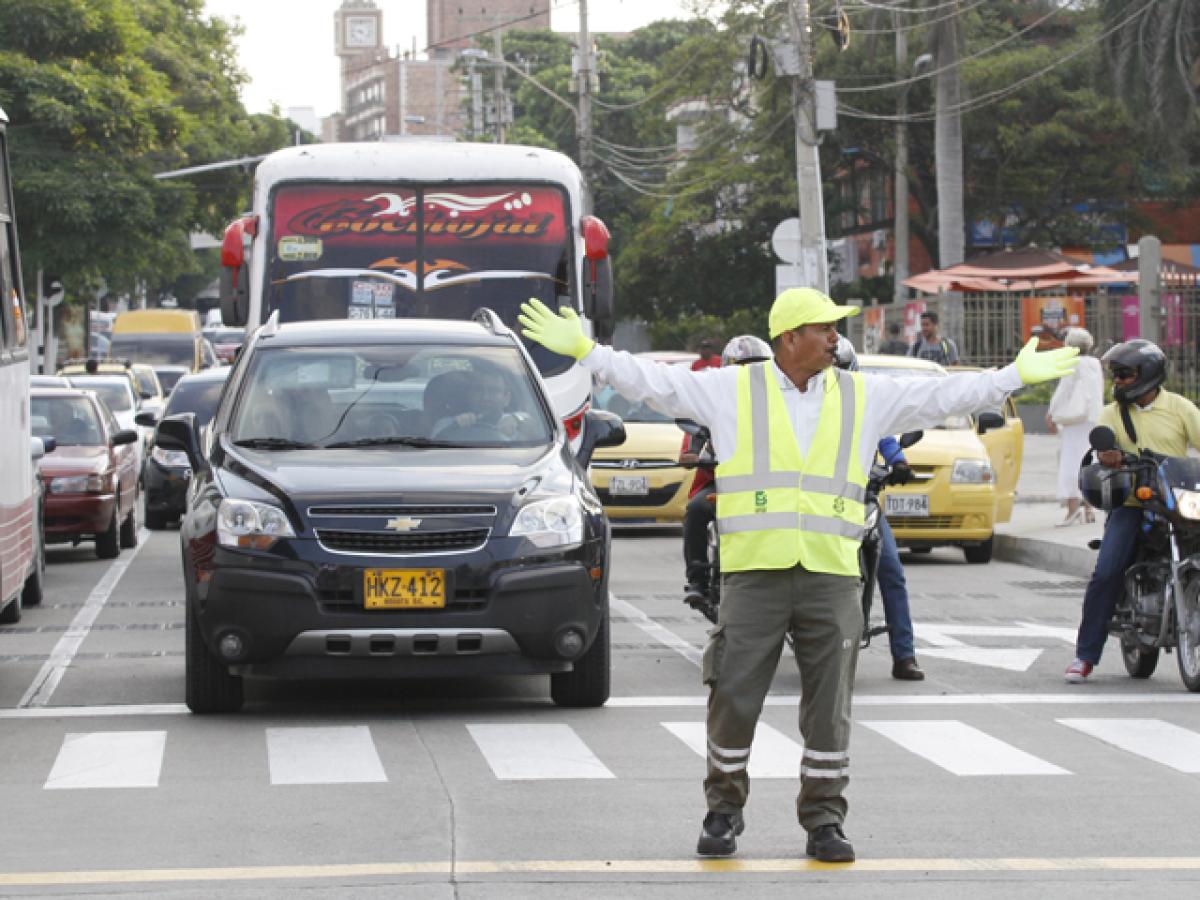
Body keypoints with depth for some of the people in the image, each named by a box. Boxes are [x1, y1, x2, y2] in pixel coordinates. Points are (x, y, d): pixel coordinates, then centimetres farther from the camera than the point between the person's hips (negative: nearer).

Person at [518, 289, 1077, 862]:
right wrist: (584, 350, -4)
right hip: (753, 573, -2)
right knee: (733, 702, -1)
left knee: (829, 712, 3)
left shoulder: (864, 397, 11)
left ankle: (823, 821, 15)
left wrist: (1015, 377, 9)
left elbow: (941, 396, 13)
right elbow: (655, 382, 3)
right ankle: (723, 812, 16)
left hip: (830, 578, 2)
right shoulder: (732, 390, 5)